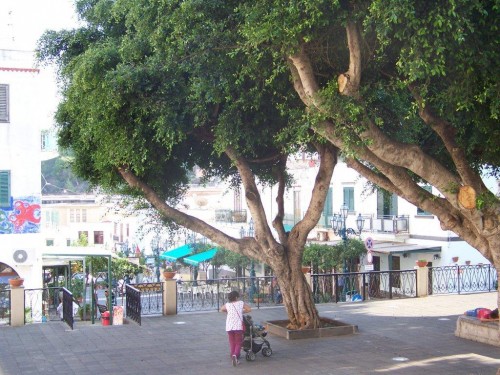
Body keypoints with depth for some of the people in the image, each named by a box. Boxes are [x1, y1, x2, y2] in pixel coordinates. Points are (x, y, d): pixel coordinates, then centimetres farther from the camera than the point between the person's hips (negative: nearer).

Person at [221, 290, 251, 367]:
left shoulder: (227, 305, 7)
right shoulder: (241, 303, 1)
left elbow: (222, 310, 25)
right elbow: (249, 309, 7)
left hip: (229, 327, 3)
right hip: (238, 326, -2)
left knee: (232, 343, 16)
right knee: (238, 343, 5)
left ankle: (233, 358, 17)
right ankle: (235, 355, -20)